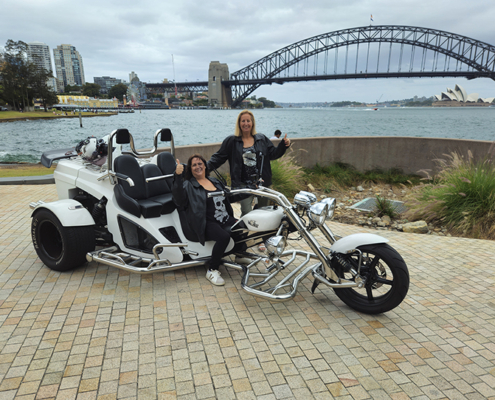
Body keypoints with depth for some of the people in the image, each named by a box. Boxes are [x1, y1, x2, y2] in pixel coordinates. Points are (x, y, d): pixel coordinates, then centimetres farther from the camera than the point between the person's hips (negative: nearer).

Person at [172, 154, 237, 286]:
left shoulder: (215, 182, 21)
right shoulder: (188, 185, 2)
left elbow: (225, 200, 26)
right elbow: (179, 200, -19)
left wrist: (233, 219, 17)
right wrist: (178, 176, -28)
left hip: (225, 220, 6)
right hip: (207, 224, -6)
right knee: (224, 236, -33)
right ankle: (212, 271, -18)